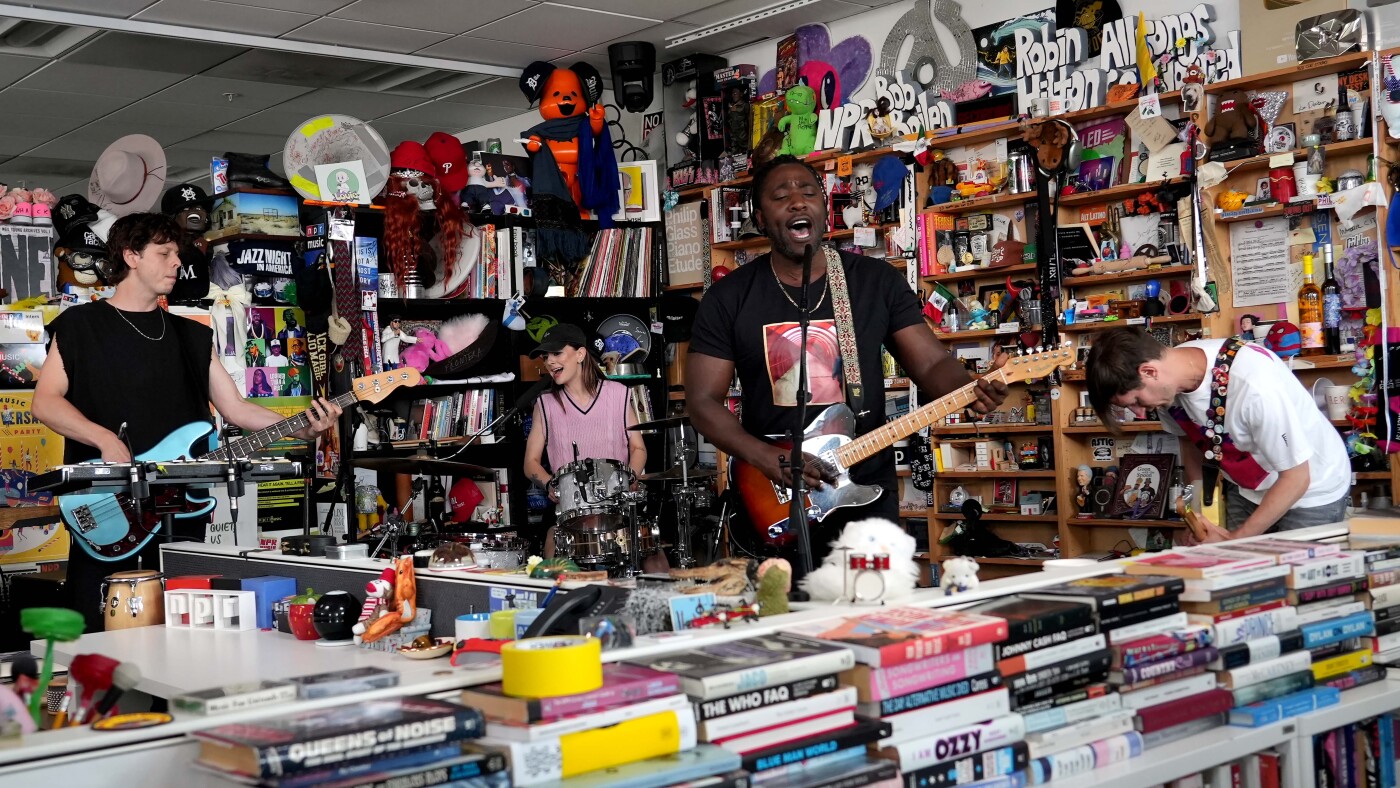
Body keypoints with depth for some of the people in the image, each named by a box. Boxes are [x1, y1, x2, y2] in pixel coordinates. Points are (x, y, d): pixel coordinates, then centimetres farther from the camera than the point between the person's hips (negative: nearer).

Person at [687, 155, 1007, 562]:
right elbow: (704, 401, -3)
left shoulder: (877, 280, 2)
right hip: (773, 505, -1)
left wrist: (973, 390, -22)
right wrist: (772, 461, -18)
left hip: (869, 496, 1)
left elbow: (932, 362, 1)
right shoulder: (730, 297, -1)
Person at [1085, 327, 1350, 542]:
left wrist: (1234, 541, -22)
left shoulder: (1254, 386, -36)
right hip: (1246, 489, 5)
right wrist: (1197, 514, -4)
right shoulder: (1168, 381, -17)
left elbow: (1296, 477, -26)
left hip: (1312, 490, -5)